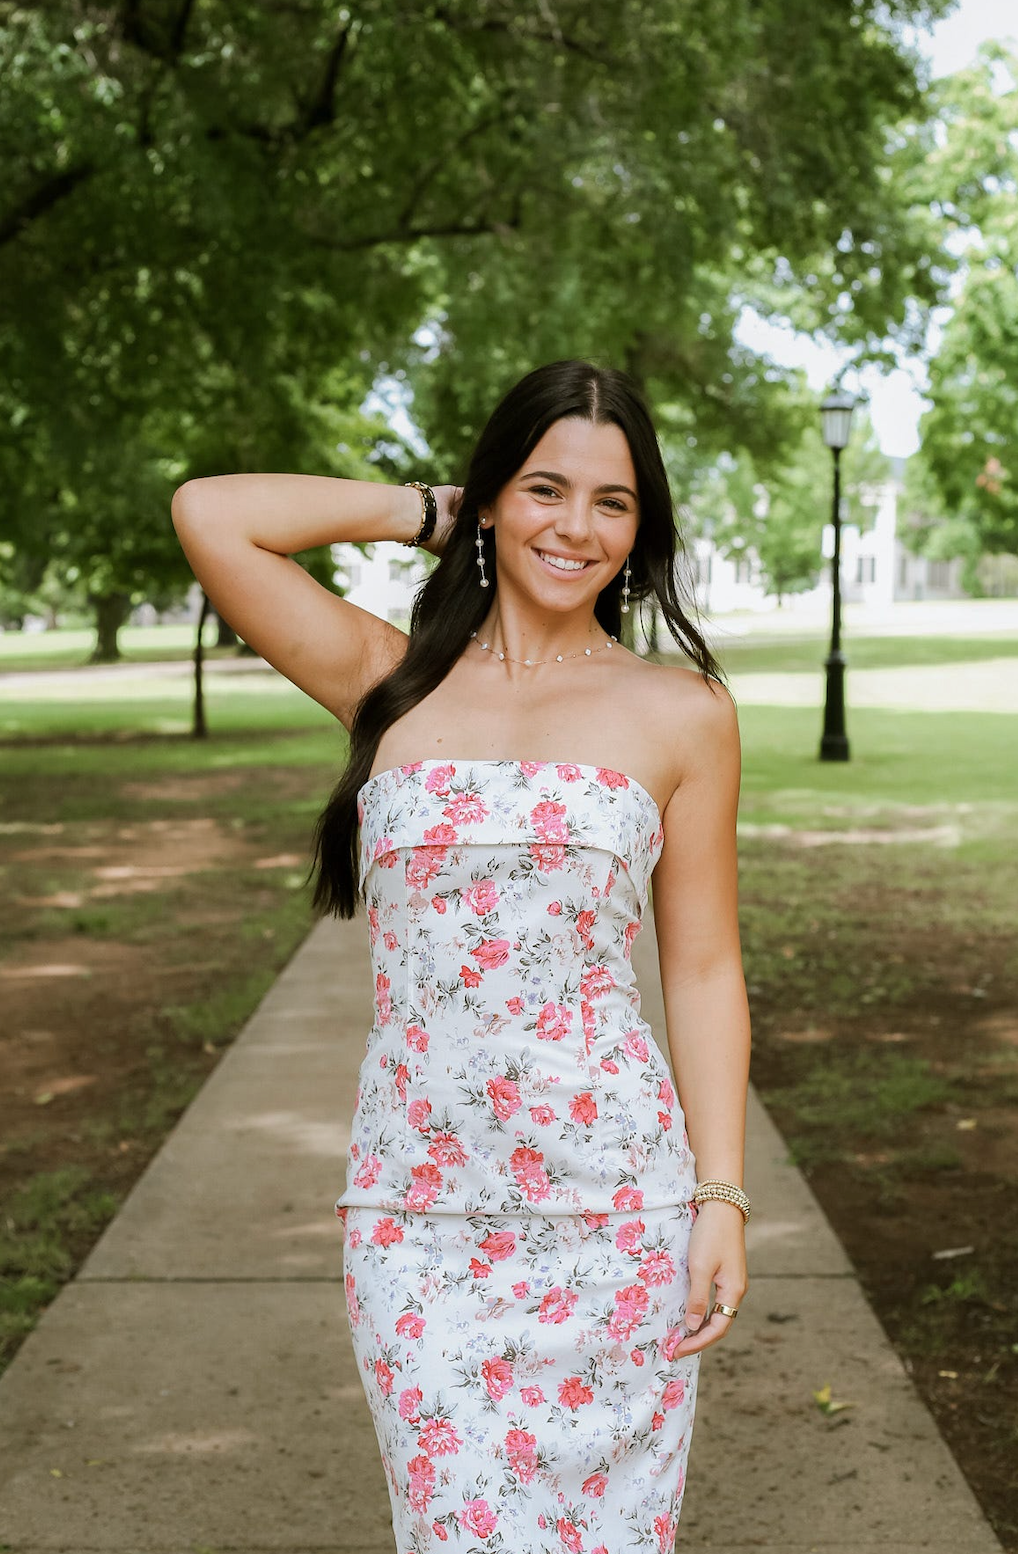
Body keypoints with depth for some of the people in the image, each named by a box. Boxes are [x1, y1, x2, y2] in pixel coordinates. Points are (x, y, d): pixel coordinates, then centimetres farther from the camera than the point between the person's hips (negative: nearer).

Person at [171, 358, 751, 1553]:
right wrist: (425, 511, 5)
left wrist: (722, 1196, -2)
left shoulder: (679, 713, 3)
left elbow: (704, 971, 3)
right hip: (418, 1201, 1)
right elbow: (207, 515, -3)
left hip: (611, 1202, -1)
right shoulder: (395, 684, 6)